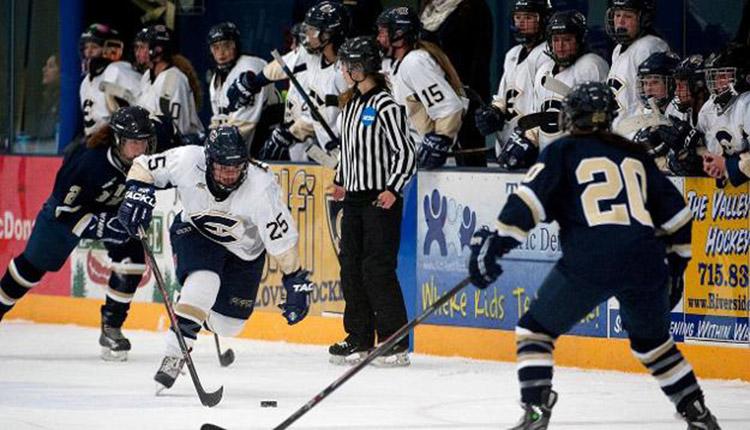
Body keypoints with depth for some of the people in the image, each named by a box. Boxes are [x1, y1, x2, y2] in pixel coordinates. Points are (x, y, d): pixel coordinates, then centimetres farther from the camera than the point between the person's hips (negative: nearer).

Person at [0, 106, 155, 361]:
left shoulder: (150, 159, -23)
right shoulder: (91, 159, -38)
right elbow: (64, 209, -32)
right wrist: (99, 226, -40)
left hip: (115, 211, 4)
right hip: (69, 208, -4)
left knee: (132, 260, -15)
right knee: (33, 265, 7)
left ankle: (111, 328, -2)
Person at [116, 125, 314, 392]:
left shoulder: (262, 188, -35)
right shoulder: (187, 161, -31)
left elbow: (281, 240, -26)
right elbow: (144, 167, -15)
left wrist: (297, 283, -22)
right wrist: (138, 192, -35)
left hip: (244, 250, 1)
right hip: (194, 230, -1)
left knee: (228, 324, 3)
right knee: (203, 283, -31)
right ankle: (174, 354, -24)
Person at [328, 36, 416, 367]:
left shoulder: (385, 106, -13)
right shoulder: (351, 103, 13)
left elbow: (406, 153, -14)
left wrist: (393, 189, -20)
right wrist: (341, 181, 19)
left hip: (381, 199, -9)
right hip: (355, 197, 9)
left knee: (377, 268, -10)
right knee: (351, 266, 9)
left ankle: (397, 343, -6)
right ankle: (359, 339, 16)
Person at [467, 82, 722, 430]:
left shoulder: (563, 151, 11)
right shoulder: (635, 156, 24)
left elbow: (529, 201, -3)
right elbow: (674, 211, 25)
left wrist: (495, 243, -5)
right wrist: (676, 264, 34)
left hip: (589, 262, -4)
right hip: (645, 264, 4)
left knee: (536, 330, 11)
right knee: (652, 341, 27)